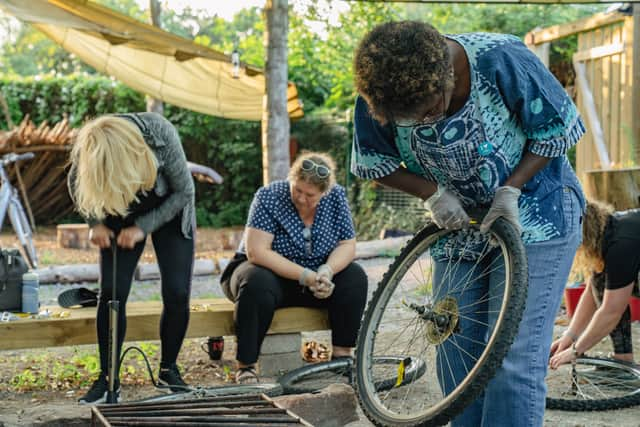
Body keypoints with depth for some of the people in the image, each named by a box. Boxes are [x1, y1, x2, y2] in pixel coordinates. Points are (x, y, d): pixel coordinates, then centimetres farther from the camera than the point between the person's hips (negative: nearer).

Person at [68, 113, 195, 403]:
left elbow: (184, 191, -20)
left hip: (169, 212, -1)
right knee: (111, 294, -10)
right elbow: (75, 187, -4)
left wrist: (142, 227, -23)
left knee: (177, 294, -10)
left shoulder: (160, 135, -34)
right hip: (120, 217, 1)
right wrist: (95, 223, -17)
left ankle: (168, 369, 10)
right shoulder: (84, 149, -27)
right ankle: (108, 377, 2)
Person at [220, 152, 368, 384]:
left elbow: (347, 245, -5)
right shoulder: (269, 196, -19)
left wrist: (327, 271, -27)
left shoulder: (336, 196, -7)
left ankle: (342, 356, -13)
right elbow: (256, 251, -27)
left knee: (355, 277, -19)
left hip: (313, 276, 4)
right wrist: (304, 275, -31)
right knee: (257, 285, -37)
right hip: (270, 271, -4)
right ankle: (245, 367, -29)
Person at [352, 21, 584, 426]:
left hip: (534, 217, -4)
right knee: (457, 359, 7)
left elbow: (557, 130, -11)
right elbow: (374, 163, 0)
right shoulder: (378, 94, -17)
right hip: (459, 223, 4)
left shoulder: (501, 60, -26)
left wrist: (511, 189, -20)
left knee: (513, 358, -12)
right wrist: (433, 194, -14)